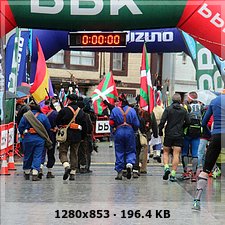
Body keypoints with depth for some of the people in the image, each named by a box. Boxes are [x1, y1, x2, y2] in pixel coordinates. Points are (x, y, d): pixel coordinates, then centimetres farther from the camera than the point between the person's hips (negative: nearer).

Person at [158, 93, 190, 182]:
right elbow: (187, 122, 4)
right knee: (176, 154, 1)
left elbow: (162, 121, -10)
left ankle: (166, 167, -8)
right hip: (179, 135, 1)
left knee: (166, 152, 14)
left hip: (169, 134, -1)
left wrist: (160, 131, 3)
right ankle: (173, 174, -4)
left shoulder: (168, 109, -5)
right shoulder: (184, 110, 2)